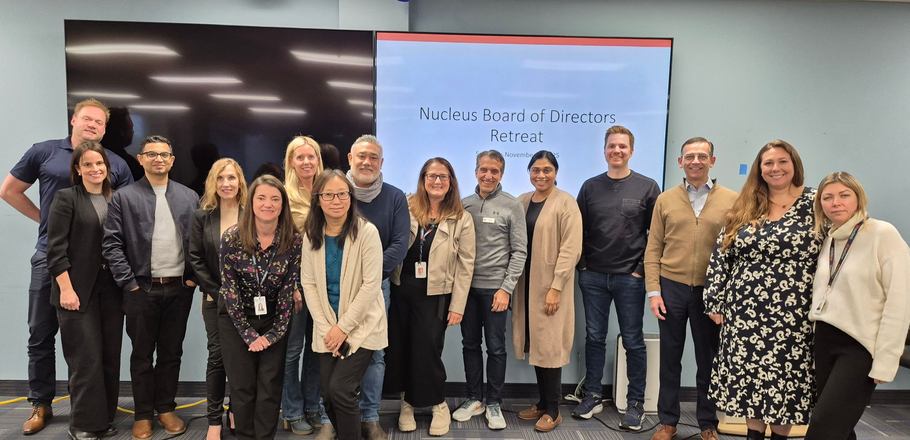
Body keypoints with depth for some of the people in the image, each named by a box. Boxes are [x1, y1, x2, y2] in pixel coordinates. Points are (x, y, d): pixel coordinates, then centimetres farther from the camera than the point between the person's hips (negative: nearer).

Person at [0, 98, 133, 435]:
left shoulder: (116, 164, 4)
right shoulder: (44, 152, 3)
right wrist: (44, 219, 4)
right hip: (50, 258, 0)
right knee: (41, 335, 9)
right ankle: (40, 404, 24)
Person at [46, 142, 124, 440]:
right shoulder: (66, 198, -2)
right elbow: (56, 248, -8)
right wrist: (67, 289, -14)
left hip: (111, 289, 4)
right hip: (79, 290, -4)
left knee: (110, 358, 8)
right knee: (86, 359, 0)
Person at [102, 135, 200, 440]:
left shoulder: (189, 197, 7)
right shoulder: (124, 198, 0)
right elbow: (112, 244, -4)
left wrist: (194, 277, -2)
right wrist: (128, 283, -9)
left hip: (179, 289, 2)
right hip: (141, 290, -2)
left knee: (171, 353, 12)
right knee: (142, 355, 10)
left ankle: (166, 408, 26)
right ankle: (143, 415, 23)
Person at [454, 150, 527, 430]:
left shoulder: (513, 206, -2)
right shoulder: (463, 204, 8)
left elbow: (519, 251, -5)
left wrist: (506, 288, -11)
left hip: (495, 288, -3)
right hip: (466, 286, 3)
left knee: (495, 348, 6)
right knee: (470, 345, 12)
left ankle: (494, 403, 21)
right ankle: (474, 398, 27)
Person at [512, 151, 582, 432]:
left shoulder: (566, 203, -7)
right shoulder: (522, 201, 10)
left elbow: (571, 248, -13)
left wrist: (556, 286, -18)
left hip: (551, 283, -5)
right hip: (527, 282, 5)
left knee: (549, 345, -1)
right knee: (535, 343, 10)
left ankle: (553, 410, 11)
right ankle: (542, 402, 24)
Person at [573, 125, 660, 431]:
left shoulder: (647, 187, 1)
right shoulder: (591, 187, 7)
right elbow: (579, 230, 8)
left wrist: (643, 269, -5)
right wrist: (582, 265, 1)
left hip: (630, 277, -2)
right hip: (593, 276, 2)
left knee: (633, 341, 6)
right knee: (594, 337, 10)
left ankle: (635, 404, 19)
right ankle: (593, 396, 23)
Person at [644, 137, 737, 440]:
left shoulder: (731, 200, 1)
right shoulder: (665, 200, 4)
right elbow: (653, 250, 3)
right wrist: (653, 291, -4)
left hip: (711, 290, -1)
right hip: (671, 288, 1)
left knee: (708, 359, 12)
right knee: (670, 358, 10)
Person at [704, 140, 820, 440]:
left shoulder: (815, 204, -1)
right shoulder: (743, 209, 7)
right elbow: (720, 257, 7)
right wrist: (715, 302, 3)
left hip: (792, 317, -2)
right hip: (746, 315, 3)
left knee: (784, 383, 7)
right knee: (750, 382, 10)